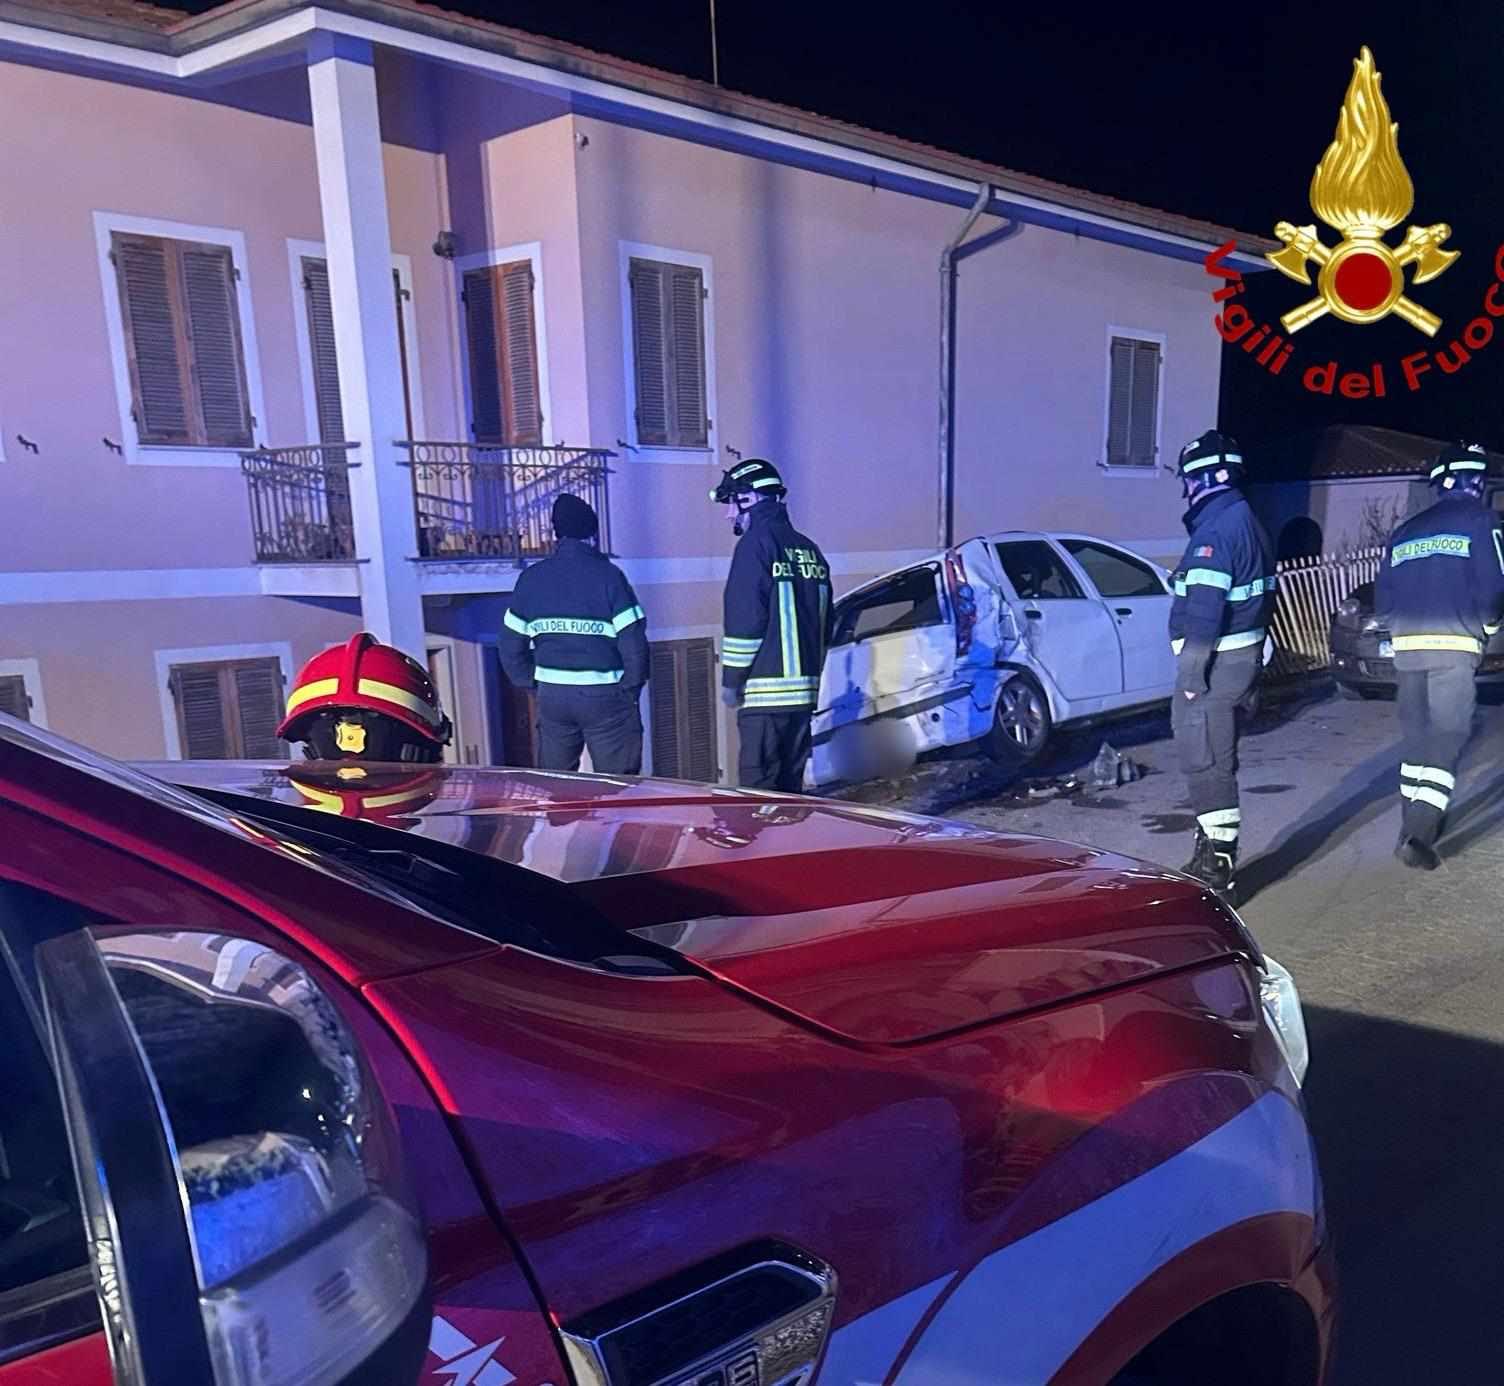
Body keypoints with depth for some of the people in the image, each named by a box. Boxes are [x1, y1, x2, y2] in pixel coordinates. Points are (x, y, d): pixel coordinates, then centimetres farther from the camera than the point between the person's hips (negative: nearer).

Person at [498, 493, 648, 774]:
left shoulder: (531, 578, 3)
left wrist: (532, 683, 14)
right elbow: (633, 641, -13)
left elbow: (511, 644, 4)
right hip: (604, 697, -4)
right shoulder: (608, 575, -9)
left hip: (551, 696, 4)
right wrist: (631, 688, 0)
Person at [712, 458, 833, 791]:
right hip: (804, 690, 8)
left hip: (765, 691, -8)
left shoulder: (756, 543, -9)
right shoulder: (809, 548, 15)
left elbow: (744, 620, -15)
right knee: (790, 786, 15)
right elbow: (824, 623, 18)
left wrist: (731, 680, -7)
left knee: (758, 791, -4)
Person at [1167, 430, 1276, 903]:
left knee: (1205, 761, -5)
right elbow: (1261, 595, 20)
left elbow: (1205, 607, -23)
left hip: (1216, 660, -10)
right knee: (1215, 759, 18)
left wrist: (1192, 669, -22)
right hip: (1243, 654, 10)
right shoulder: (1247, 522, 15)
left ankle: (1217, 866, -1)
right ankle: (1216, 853, 29)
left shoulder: (1215, 529, -17)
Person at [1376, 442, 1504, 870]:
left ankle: (1416, 822, 23)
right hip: (1454, 645, -5)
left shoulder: (1404, 532, 17)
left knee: (1415, 736, 15)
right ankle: (1417, 834, -14)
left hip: (1406, 646, 5)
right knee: (1445, 738, -5)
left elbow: (1382, 602, 15)